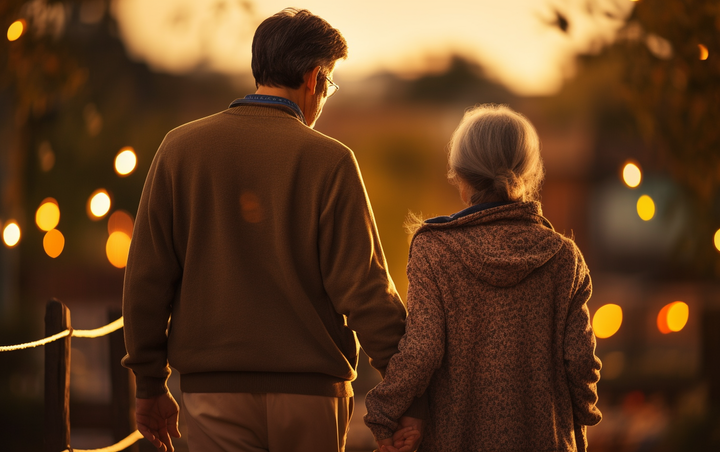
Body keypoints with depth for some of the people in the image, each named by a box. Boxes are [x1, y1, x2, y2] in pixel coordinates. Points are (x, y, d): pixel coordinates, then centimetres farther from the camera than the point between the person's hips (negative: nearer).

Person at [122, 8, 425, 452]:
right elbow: (363, 287, -9)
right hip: (310, 394, -2)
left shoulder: (182, 147, 3)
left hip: (214, 393, 2)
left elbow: (147, 278, 3)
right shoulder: (329, 160, -5)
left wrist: (151, 385, 11)